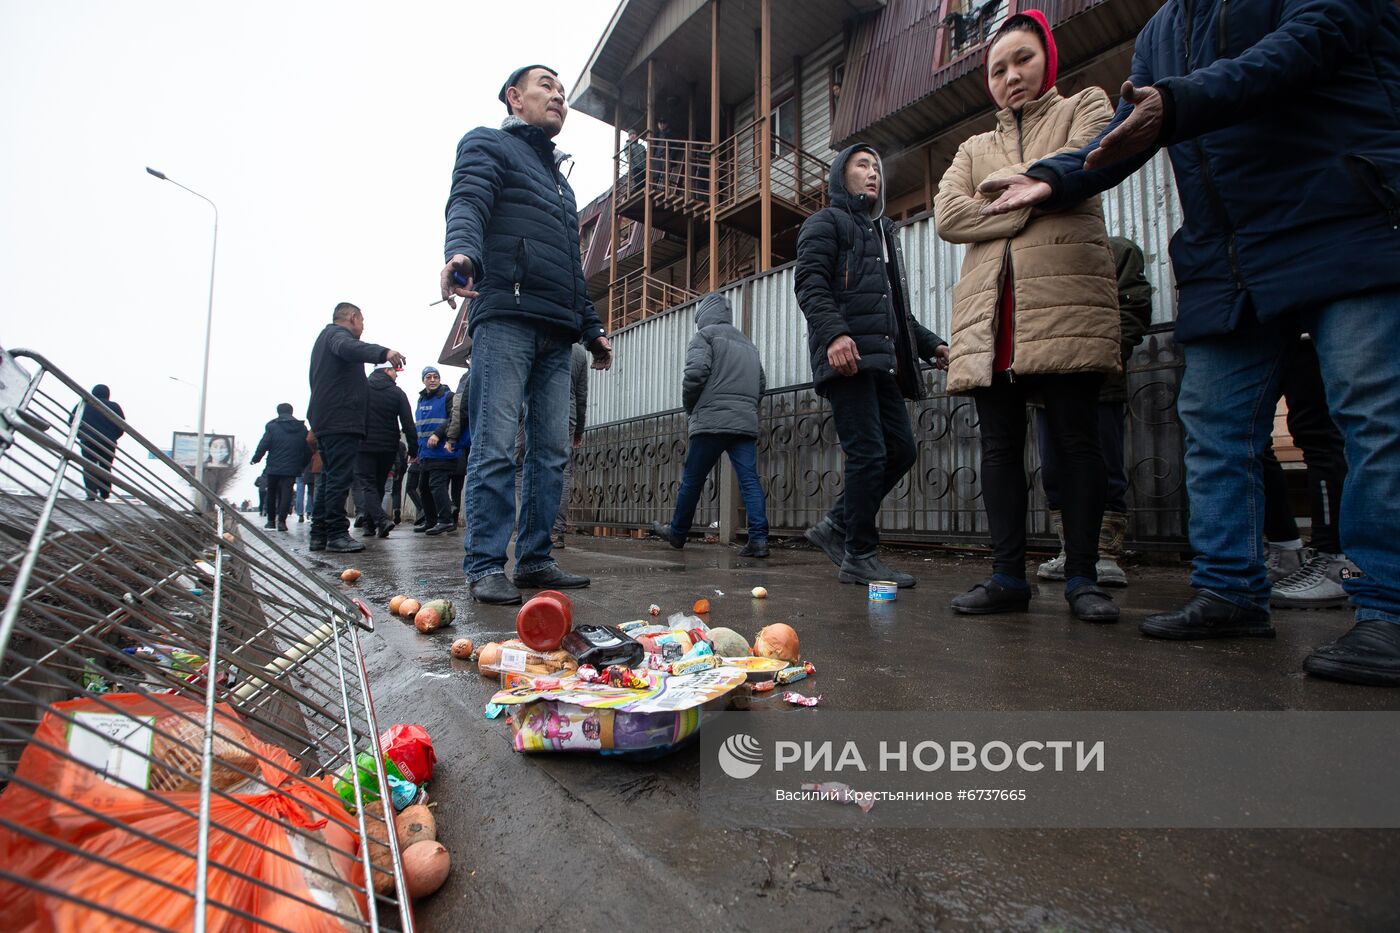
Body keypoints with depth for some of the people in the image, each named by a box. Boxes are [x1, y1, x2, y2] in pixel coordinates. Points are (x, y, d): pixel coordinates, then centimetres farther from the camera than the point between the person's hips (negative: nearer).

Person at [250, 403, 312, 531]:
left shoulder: (272, 427, -3)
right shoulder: (302, 428, 6)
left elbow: (263, 446, -6)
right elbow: (308, 450, 7)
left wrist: (256, 458, 8)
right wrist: (303, 465, 16)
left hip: (274, 468, -1)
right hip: (292, 469, 1)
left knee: (271, 494, 14)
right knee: (286, 494, 0)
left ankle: (271, 520, 22)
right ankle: (281, 521, -13)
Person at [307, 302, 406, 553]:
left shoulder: (325, 337, 29)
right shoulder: (337, 333, -4)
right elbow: (349, 348, -30)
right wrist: (383, 353, -48)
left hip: (323, 419, 11)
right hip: (342, 419, -10)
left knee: (329, 476, 12)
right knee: (340, 477, -11)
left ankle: (318, 534, 14)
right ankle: (337, 533, -10)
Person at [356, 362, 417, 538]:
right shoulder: (397, 393, 1)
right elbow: (408, 423, -4)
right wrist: (414, 447, -1)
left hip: (364, 445, -1)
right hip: (388, 447, 1)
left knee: (367, 484, -2)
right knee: (378, 485, 14)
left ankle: (381, 520, -21)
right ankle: (370, 525, 16)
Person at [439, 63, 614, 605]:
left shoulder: (560, 178, 34)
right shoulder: (489, 145, 14)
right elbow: (467, 204, -8)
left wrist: (590, 328, 26)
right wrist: (462, 253, -29)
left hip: (556, 334, 7)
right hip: (505, 315, -7)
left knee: (552, 450, 1)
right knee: (495, 447, -12)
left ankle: (535, 560, 7)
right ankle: (485, 566, -8)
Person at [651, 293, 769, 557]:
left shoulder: (705, 335, 4)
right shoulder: (748, 343, 26)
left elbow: (695, 374, -11)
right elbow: (761, 386, 23)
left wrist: (689, 409, 2)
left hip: (712, 422, -6)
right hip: (747, 423, 6)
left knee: (692, 479, 6)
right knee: (749, 480, -2)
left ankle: (677, 533, 20)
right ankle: (759, 539, -11)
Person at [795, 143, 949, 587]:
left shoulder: (883, 231, 33)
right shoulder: (826, 222, 8)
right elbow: (810, 284, -10)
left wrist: (930, 343, 20)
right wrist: (833, 332, -26)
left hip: (882, 360, 9)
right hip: (846, 356, -8)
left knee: (901, 449, 4)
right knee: (869, 454, -12)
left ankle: (836, 526, 13)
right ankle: (860, 556, -2)